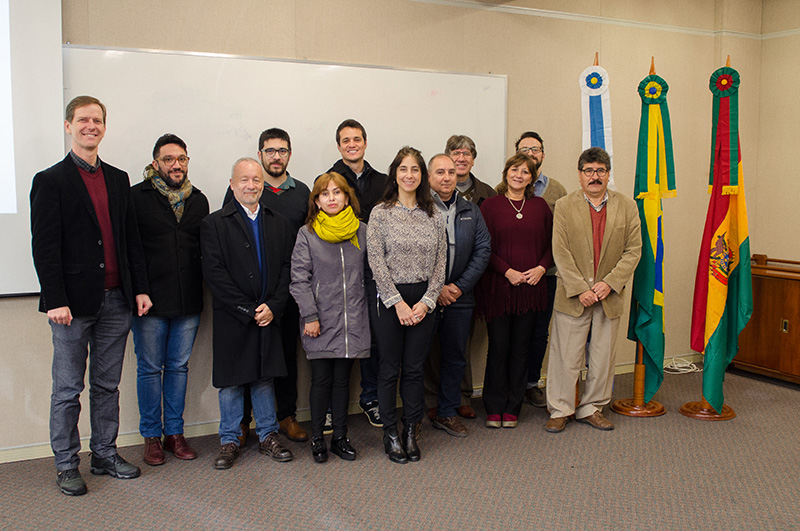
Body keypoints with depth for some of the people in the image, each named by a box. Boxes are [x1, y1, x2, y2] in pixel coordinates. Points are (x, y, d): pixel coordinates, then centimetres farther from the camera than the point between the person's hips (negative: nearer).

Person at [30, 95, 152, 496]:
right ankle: (66, 464, 18)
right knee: (68, 389, 6)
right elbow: (44, 247, -10)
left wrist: (140, 288, 6)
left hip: (116, 299, 5)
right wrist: (55, 300, -16)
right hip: (74, 303, -5)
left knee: (107, 385, 14)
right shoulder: (50, 181, -3)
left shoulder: (118, 179, 13)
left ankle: (105, 455, 26)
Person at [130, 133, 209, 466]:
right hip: (150, 300, -3)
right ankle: (151, 436, 19)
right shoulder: (137, 196, -4)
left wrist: (202, 290, 5)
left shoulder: (198, 200, 9)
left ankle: (174, 433, 23)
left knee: (179, 367, 11)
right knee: (150, 369, 6)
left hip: (188, 301, 4)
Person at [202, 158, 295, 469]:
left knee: (264, 377, 11)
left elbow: (287, 268, 6)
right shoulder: (214, 224, -3)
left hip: (269, 315, 3)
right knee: (230, 381, 6)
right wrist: (248, 311, -14)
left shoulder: (279, 224, 10)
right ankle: (229, 441, 20)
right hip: (232, 320, -3)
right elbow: (215, 273, -10)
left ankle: (268, 436, 24)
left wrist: (273, 306, -8)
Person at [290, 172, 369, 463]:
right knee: (322, 379, 3)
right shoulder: (307, 234, -1)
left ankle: (340, 437, 21)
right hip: (321, 321, -2)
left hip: (352, 319, 2)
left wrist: (369, 311, 7)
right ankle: (317, 439, 18)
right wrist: (310, 316, -10)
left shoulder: (361, 231, 6)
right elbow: (299, 280, -4)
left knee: (342, 379, 9)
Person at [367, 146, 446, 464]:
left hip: (423, 300, 3)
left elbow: (440, 263, 4)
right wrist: (398, 302, -12)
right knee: (390, 368, 5)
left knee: (415, 368, 8)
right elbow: (377, 262, -8)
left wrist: (426, 301, -7)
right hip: (387, 300, -2)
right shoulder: (380, 213, -2)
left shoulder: (433, 217, 7)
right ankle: (390, 434, 18)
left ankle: (411, 431, 21)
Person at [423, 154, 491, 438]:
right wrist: (436, 288, -12)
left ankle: (447, 413, 28)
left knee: (455, 356, 13)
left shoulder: (471, 211, 9)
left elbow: (483, 249, 5)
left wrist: (461, 286, -5)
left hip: (459, 297, 5)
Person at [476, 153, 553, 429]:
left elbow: (552, 243, 12)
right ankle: (494, 408, 14)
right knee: (498, 347, 1)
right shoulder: (490, 205, 1)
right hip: (498, 287, -3)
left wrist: (541, 267, -5)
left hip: (531, 286, 3)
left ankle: (512, 408, 19)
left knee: (520, 347, 8)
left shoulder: (540, 206, 10)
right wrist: (508, 271, -13)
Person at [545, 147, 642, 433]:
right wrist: (580, 289, -13)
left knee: (603, 357, 10)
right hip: (573, 295, -2)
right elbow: (560, 252, -6)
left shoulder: (627, 206, 4)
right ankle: (560, 410, 16)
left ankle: (591, 408, 25)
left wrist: (609, 283, -11)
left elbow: (633, 251, 1)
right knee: (566, 356, 2)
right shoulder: (564, 206, -1)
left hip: (609, 296, 2)